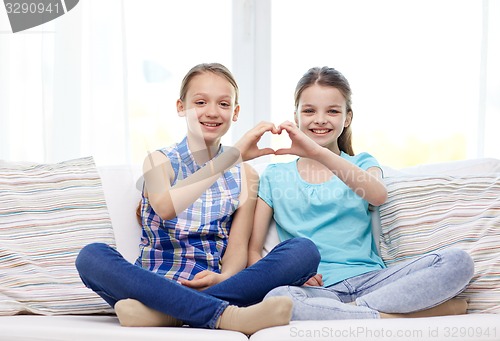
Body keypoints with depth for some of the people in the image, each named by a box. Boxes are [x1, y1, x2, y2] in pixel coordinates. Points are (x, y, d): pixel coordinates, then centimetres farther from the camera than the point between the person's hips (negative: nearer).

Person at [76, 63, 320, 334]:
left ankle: (162, 314, -32)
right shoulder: (159, 160, 5)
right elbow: (165, 207, -19)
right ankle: (225, 315, -40)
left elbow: (238, 248, 4)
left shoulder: (245, 175, 14)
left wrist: (224, 277, -20)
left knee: (304, 250, -21)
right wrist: (232, 155, -26)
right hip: (156, 284, -2)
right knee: (91, 256, -30)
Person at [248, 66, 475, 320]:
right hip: (317, 289, -1)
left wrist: (318, 153, -23)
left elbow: (378, 196, -10)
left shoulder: (362, 164, 16)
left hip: (368, 280, 1)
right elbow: (253, 252, 8)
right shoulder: (275, 176, 16)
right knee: (277, 299, -39)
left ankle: (353, 310, -23)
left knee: (457, 261, -21)